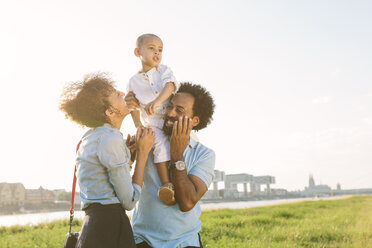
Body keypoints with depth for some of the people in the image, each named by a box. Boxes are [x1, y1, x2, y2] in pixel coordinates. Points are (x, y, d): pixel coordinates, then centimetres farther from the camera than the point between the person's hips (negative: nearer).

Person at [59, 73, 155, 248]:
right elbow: (129, 201, -13)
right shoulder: (111, 138, -16)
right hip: (109, 228, -9)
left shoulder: (91, 137, 12)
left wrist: (127, 152, 12)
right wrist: (143, 152, -7)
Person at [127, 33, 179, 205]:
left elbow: (169, 86, -12)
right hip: (151, 124, -1)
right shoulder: (134, 81, 12)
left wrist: (157, 102, -29)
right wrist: (138, 126, 4)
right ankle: (167, 184, -29)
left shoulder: (164, 70, 9)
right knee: (161, 144, -27)